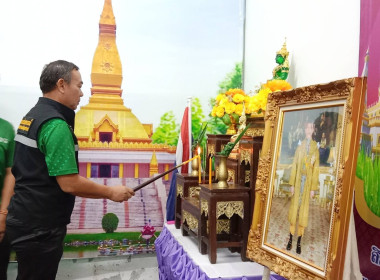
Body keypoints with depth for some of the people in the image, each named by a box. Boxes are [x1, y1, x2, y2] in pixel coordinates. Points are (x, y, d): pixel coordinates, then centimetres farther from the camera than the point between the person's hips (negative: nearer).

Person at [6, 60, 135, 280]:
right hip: (40, 228, -9)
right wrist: (111, 192, -13)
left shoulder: (33, 116, 11)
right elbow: (70, 184, -25)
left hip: (27, 219, 10)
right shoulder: (56, 124, -21)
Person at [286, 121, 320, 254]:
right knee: (294, 208, 6)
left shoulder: (315, 148, -1)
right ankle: (291, 238, 17)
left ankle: (299, 242, 13)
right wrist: (292, 184, -1)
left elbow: (316, 168, -2)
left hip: (308, 182, -1)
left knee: (303, 211, 4)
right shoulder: (299, 147, 3)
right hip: (298, 181, 1)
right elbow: (294, 166, 3)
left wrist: (313, 188, -4)